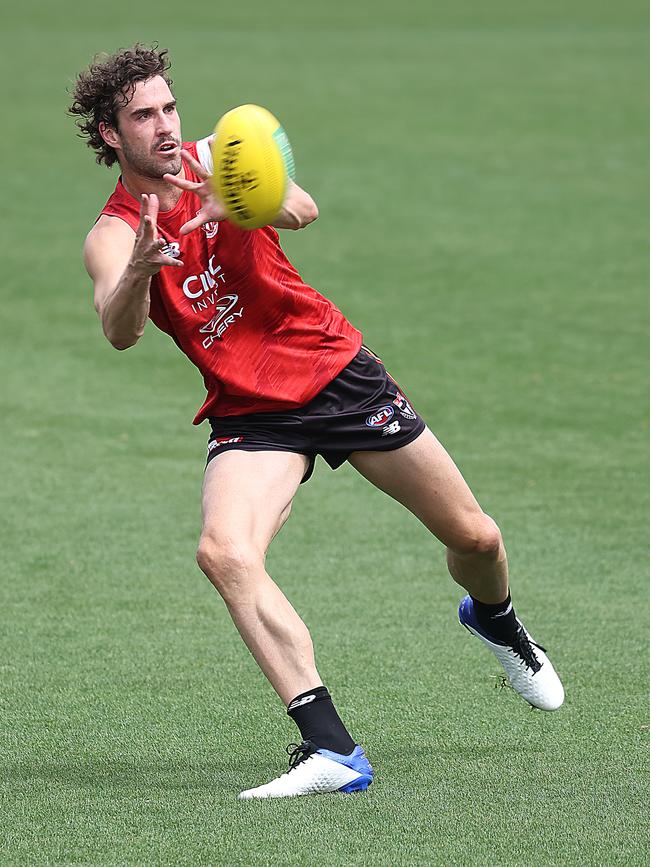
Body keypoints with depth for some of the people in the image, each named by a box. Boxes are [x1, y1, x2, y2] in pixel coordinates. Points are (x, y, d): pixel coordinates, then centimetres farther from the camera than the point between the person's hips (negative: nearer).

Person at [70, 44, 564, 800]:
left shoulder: (215, 163, -5)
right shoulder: (112, 234, -10)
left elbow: (302, 210, -26)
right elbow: (120, 331, -31)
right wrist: (138, 269, -53)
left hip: (338, 368, 1)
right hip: (252, 414, -1)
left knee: (475, 538, 8)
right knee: (223, 551, -30)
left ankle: (496, 623, 46)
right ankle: (329, 748, -33)